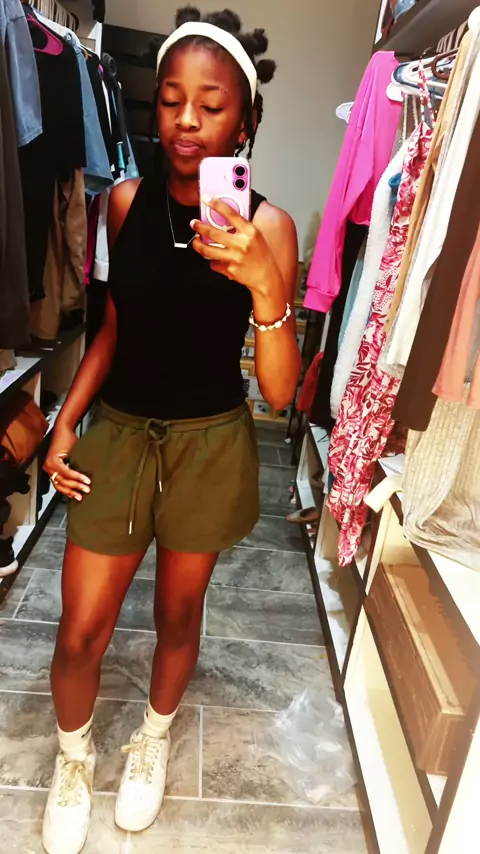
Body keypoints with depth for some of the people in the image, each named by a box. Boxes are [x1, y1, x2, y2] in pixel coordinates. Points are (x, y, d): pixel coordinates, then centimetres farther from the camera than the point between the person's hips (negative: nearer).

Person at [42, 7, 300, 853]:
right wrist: (66, 420, 2)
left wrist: (264, 284, -33)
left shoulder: (267, 226, -12)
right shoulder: (126, 201, -3)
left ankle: (153, 740, 50)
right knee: (79, 631, 8)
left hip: (210, 443, -2)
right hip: (120, 432, 2)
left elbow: (279, 391, -17)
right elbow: (116, 324, 9)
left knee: (178, 611, 18)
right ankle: (73, 758, 42)